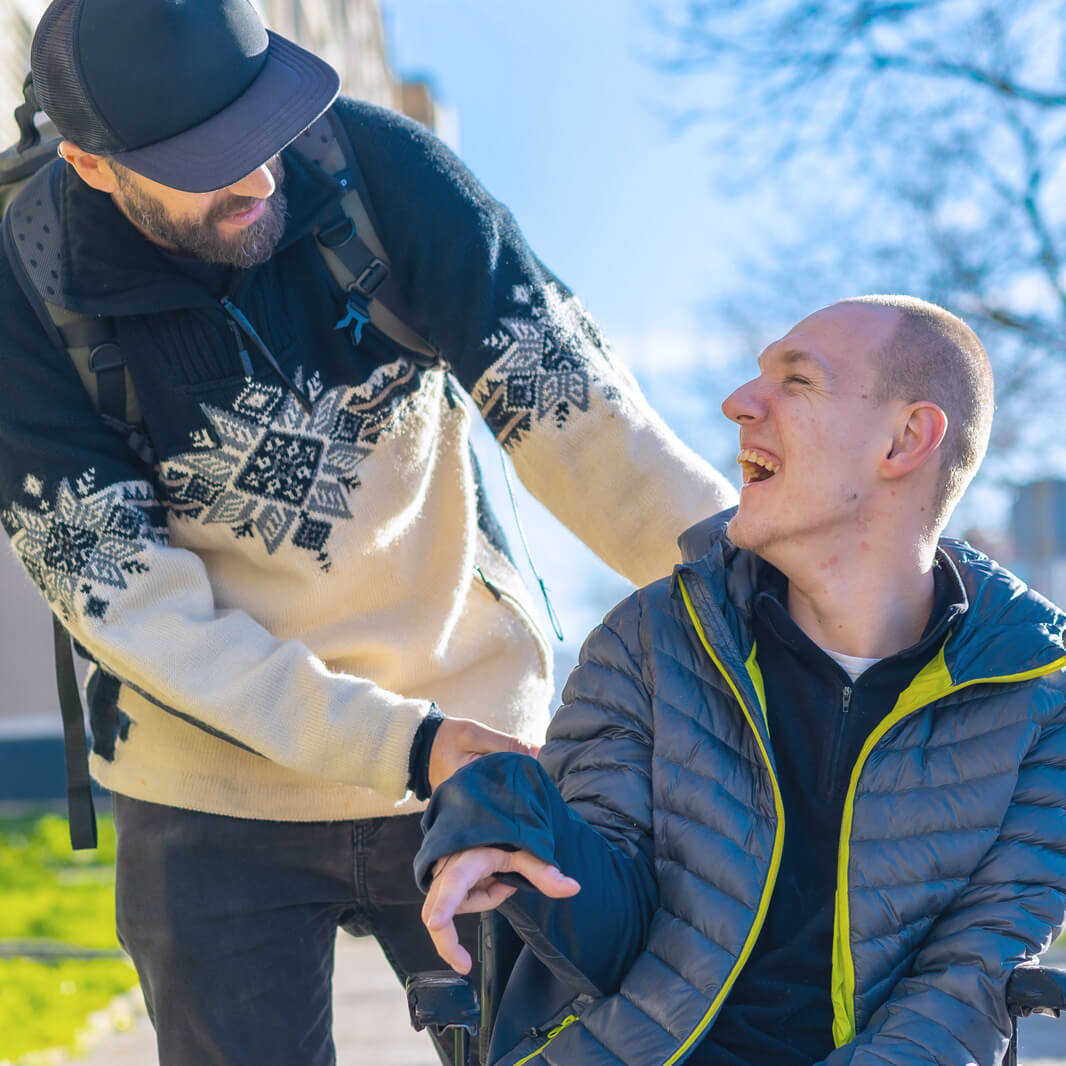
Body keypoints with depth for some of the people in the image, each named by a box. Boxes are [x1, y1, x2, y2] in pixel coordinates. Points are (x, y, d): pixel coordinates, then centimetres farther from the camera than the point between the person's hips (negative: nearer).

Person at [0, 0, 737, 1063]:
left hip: (476, 741, 2)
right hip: (217, 797, -1)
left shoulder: (377, 164, -14)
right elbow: (130, 605, -18)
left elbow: (567, 401, -15)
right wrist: (401, 747, -25)